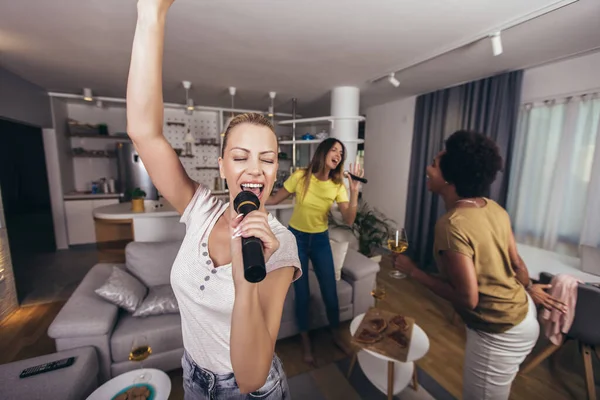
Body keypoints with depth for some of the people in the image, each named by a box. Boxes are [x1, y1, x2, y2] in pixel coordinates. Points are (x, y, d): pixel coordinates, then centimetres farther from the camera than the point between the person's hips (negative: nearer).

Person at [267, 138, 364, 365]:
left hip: (320, 241, 2)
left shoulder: (338, 185, -7)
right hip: (296, 239, -2)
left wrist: (354, 191, -26)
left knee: (330, 292, 9)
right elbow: (274, 200, -4)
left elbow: (349, 220, -16)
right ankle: (306, 342, 33)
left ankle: (336, 335, 39)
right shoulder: (300, 177, -14)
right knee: (302, 294, 7)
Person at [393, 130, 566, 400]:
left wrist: (413, 272, -20)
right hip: (522, 313, 8)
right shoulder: (494, 208, -6)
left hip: (498, 333, -8)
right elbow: (516, 262, 5)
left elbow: (468, 299, -28)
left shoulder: (451, 224, -32)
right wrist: (529, 289, 25)